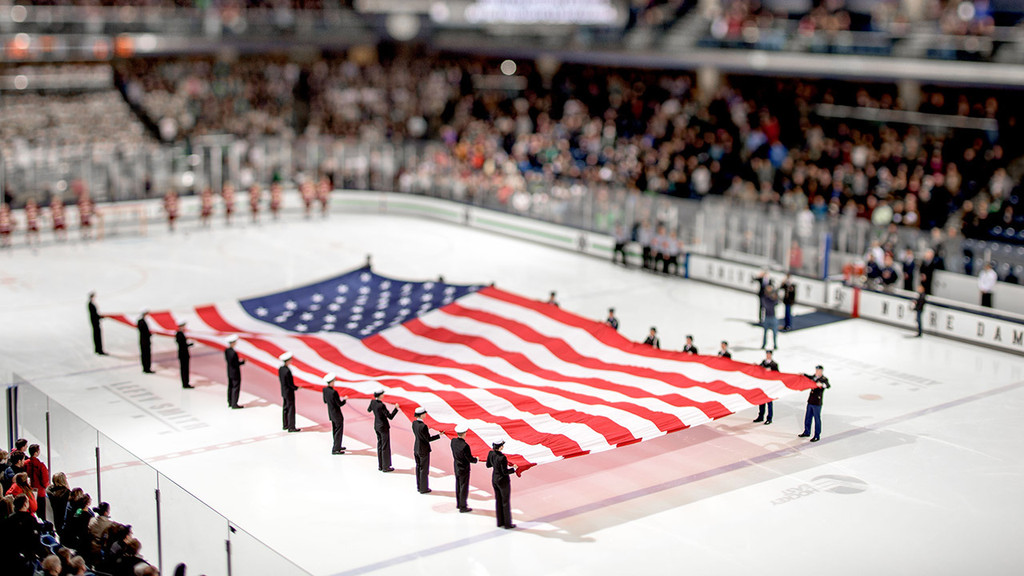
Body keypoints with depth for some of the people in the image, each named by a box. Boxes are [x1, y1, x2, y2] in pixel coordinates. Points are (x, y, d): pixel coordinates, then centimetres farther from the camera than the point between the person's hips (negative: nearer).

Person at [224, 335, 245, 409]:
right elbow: (236, 364, -25)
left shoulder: (226, 351, -2)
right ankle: (234, 404, 7)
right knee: (236, 388, 2)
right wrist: (243, 362, -10)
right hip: (235, 373, -8)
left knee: (230, 387, 18)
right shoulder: (233, 353, -28)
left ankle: (230, 403, 29)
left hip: (229, 372, 8)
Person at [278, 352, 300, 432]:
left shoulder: (280, 369, 0)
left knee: (285, 408, 19)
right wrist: (297, 388, -7)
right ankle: (291, 427, 6)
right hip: (289, 392, -9)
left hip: (283, 392, 9)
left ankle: (285, 425, 29)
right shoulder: (287, 371, -27)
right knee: (291, 409, 0)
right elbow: (290, 384, -22)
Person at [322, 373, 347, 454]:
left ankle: (337, 446, 34)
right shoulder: (334, 392, -28)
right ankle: (335, 449, 6)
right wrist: (345, 400, -3)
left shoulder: (325, 390, -4)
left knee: (334, 431, 21)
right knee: (339, 431, 3)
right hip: (337, 415, -8)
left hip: (331, 414, 8)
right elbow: (340, 404, -22)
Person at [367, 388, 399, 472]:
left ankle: (380, 465, 24)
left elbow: (369, 410, 17)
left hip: (376, 426, 8)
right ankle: (385, 467, 10)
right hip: (384, 427, -8)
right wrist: (396, 408, -16)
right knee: (385, 447, 3)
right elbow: (390, 417, -25)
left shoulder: (372, 402, -5)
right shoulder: (381, 406, -27)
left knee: (380, 445, 17)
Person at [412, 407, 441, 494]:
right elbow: (428, 439, -20)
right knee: (424, 470, 7)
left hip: (416, 448, 8)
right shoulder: (423, 426, -28)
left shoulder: (414, 423, -4)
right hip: (423, 450, -8)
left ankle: (419, 486, 32)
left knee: (418, 467, 20)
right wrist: (439, 435, -12)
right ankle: (423, 489, 18)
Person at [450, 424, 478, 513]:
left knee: (458, 486, 22)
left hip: (456, 468, 7)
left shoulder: (453, 441, -9)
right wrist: (476, 459, 0)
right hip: (464, 469, -7)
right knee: (464, 488, 7)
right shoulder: (465, 446, -31)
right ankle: (463, 507, 17)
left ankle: (459, 503, 38)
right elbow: (470, 459, -21)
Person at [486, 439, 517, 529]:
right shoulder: (502, 458, -30)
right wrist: (514, 468, -9)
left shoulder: (491, 453, -7)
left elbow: (488, 465, 7)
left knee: (498, 501, 18)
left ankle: (500, 522, 28)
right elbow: (505, 472, -23)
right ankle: (507, 524, 18)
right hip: (503, 481, -7)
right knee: (506, 502, 8)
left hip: (494, 480, 7)